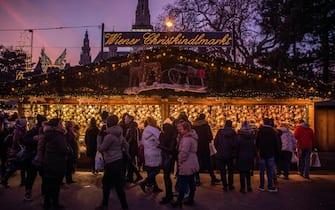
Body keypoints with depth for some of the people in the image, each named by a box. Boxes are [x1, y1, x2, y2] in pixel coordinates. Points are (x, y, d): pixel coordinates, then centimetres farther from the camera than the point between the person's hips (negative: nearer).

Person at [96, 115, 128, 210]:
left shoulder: (109, 136, -19)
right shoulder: (119, 134, 7)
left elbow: (100, 148, -12)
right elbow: (126, 146, 13)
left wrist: (99, 137, -3)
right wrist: (123, 154, 24)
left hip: (112, 163, -9)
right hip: (118, 161, 9)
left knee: (118, 185, -2)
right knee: (106, 183, 19)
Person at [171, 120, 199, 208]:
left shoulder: (187, 138, -19)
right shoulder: (191, 136, 13)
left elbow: (184, 152, -26)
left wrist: (180, 162, -14)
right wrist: (179, 136, 2)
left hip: (186, 165, -10)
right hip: (193, 164, 10)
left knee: (183, 183, 0)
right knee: (191, 182, 15)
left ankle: (179, 201, 9)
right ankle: (190, 200, 24)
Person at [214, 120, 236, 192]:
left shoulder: (220, 132, -7)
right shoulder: (233, 132, -8)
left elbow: (215, 142, -7)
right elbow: (234, 144, -12)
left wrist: (219, 150, 7)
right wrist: (233, 151, 5)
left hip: (221, 154, 0)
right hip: (230, 154, 1)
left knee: (223, 170, 8)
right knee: (230, 170, 17)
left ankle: (225, 186, 8)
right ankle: (230, 185, 18)